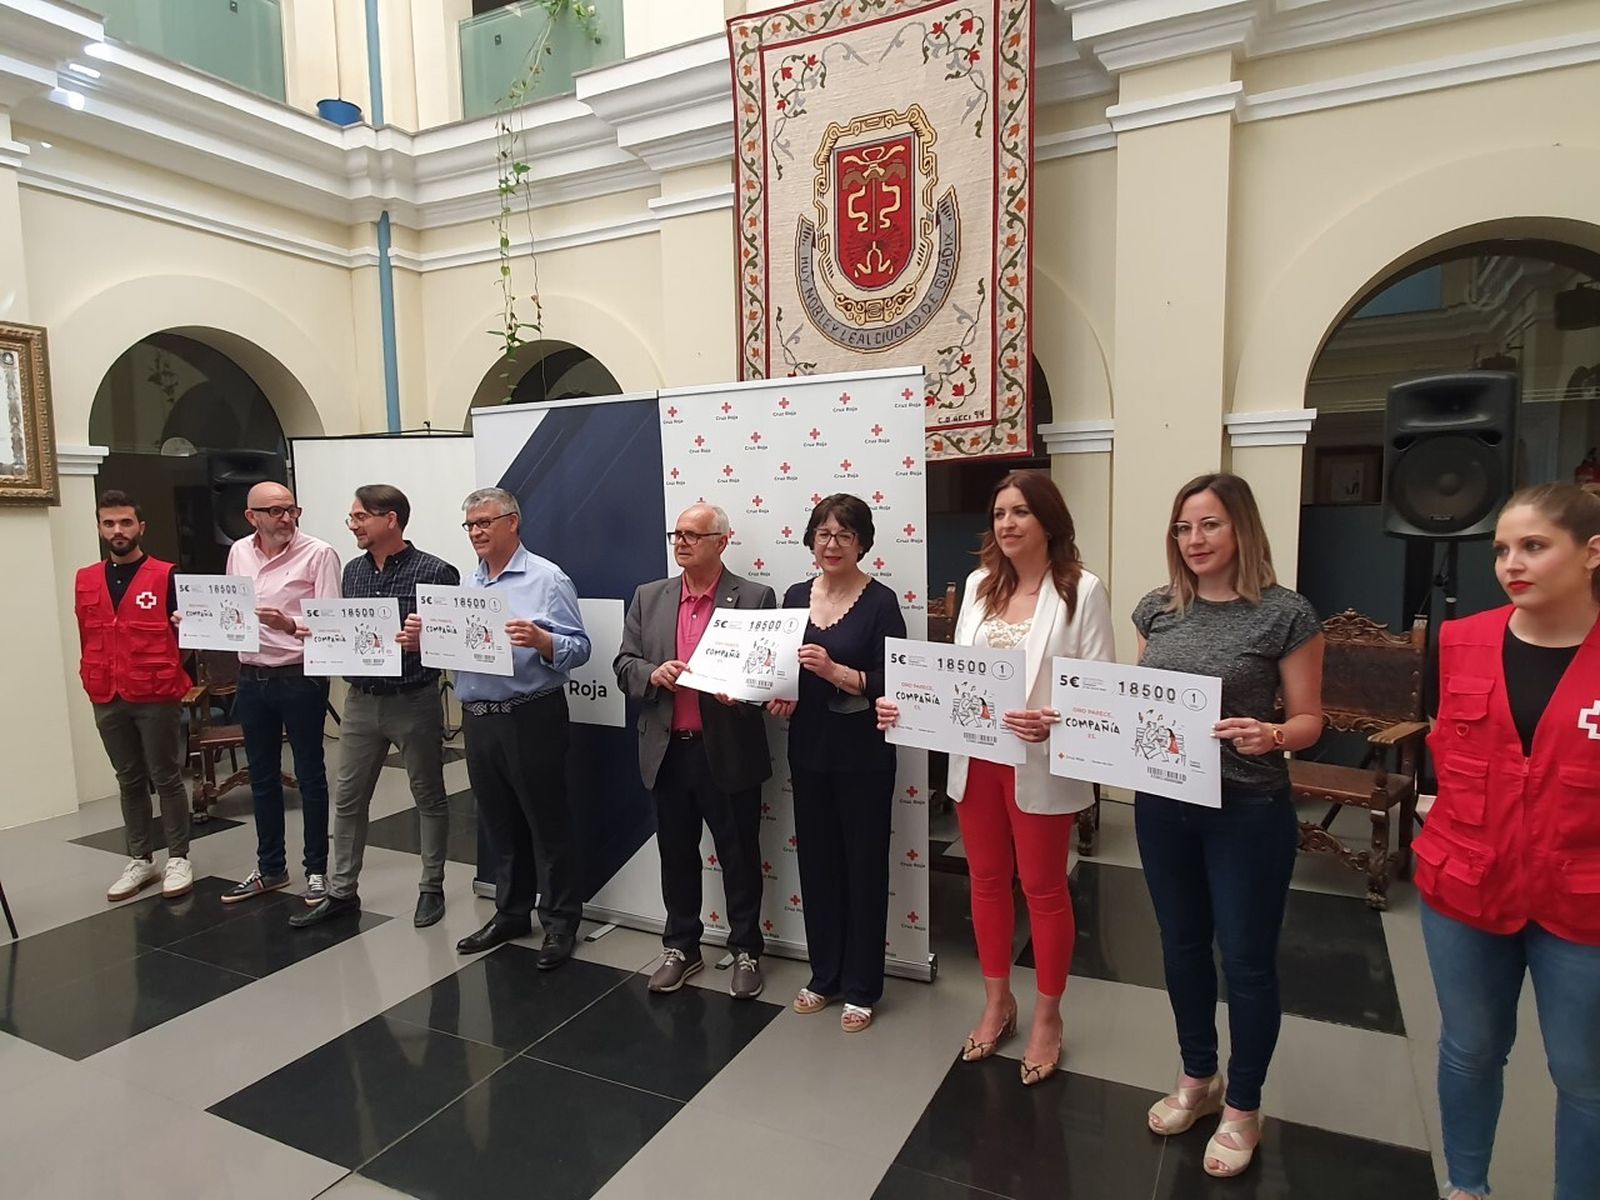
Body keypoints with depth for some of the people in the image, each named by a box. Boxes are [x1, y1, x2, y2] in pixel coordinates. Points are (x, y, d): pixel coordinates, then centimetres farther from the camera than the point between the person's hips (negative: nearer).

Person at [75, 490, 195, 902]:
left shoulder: (166, 576, -4)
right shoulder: (85, 581, 11)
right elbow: (86, 638, 17)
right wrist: (92, 681, 13)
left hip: (157, 697, -4)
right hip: (107, 700, 5)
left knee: (166, 778, 4)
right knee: (129, 780, 13)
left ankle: (178, 858, 13)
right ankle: (140, 861, 22)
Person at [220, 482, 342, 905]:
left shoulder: (319, 553, -11)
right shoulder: (239, 553, 7)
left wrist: (289, 625, -32)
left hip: (300, 677, -6)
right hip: (251, 677, 6)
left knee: (310, 775, 6)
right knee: (262, 777, 16)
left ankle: (317, 870, 19)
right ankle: (270, 868, 31)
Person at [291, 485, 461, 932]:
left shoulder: (435, 571, -12)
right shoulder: (353, 570, 7)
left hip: (415, 702, -5)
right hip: (360, 700, 6)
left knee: (429, 796, 9)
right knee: (348, 798, 12)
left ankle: (431, 888, 23)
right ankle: (341, 892, 26)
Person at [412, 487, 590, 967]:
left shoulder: (546, 578, -7)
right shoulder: (466, 584, 14)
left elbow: (579, 648, -12)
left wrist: (542, 642, -31)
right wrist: (424, 639, -3)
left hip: (531, 718, -7)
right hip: (478, 719, 7)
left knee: (548, 823, 3)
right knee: (499, 823, 17)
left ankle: (560, 923, 16)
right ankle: (511, 914, 32)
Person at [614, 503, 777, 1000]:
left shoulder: (755, 598, -5)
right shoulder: (648, 598, 7)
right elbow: (624, 664, 7)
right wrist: (652, 673, -14)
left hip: (729, 753, -3)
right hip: (667, 751, 4)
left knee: (739, 857, 9)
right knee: (677, 855, 16)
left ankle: (746, 950, 28)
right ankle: (681, 946, 34)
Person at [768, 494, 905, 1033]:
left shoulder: (880, 602, -10)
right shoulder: (795, 596, 6)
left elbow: (892, 683, -14)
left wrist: (834, 671, -27)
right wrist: (778, 694, -6)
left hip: (863, 755, -5)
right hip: (808, 750, 5)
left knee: (864, 866, 7)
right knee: (817, 863, 15)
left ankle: (861, 988, 23)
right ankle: (824, 975, 32)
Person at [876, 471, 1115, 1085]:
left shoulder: (1083, 590, -9)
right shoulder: (979, 584, 6)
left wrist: (1054, 723, -30)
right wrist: (908, 705, -8)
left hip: (1039, 765, -5)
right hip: (974, 760, 5)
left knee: (1044, 890, 12)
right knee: (987, 882, 18)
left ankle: (1047, 1018, 33)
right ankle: (996, 1003, 39)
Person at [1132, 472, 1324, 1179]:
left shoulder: (1286, 614, -10)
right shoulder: (1157, 609, 3)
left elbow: (1308, 720, -7)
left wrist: (1268, 736, -27)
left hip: (1248, 809, -4)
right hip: (1163, 804, 5)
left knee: (1246, 957, 9)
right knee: (1182, 945, 18)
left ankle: (1243, 1108, 31)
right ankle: (1197, 1080, 40)